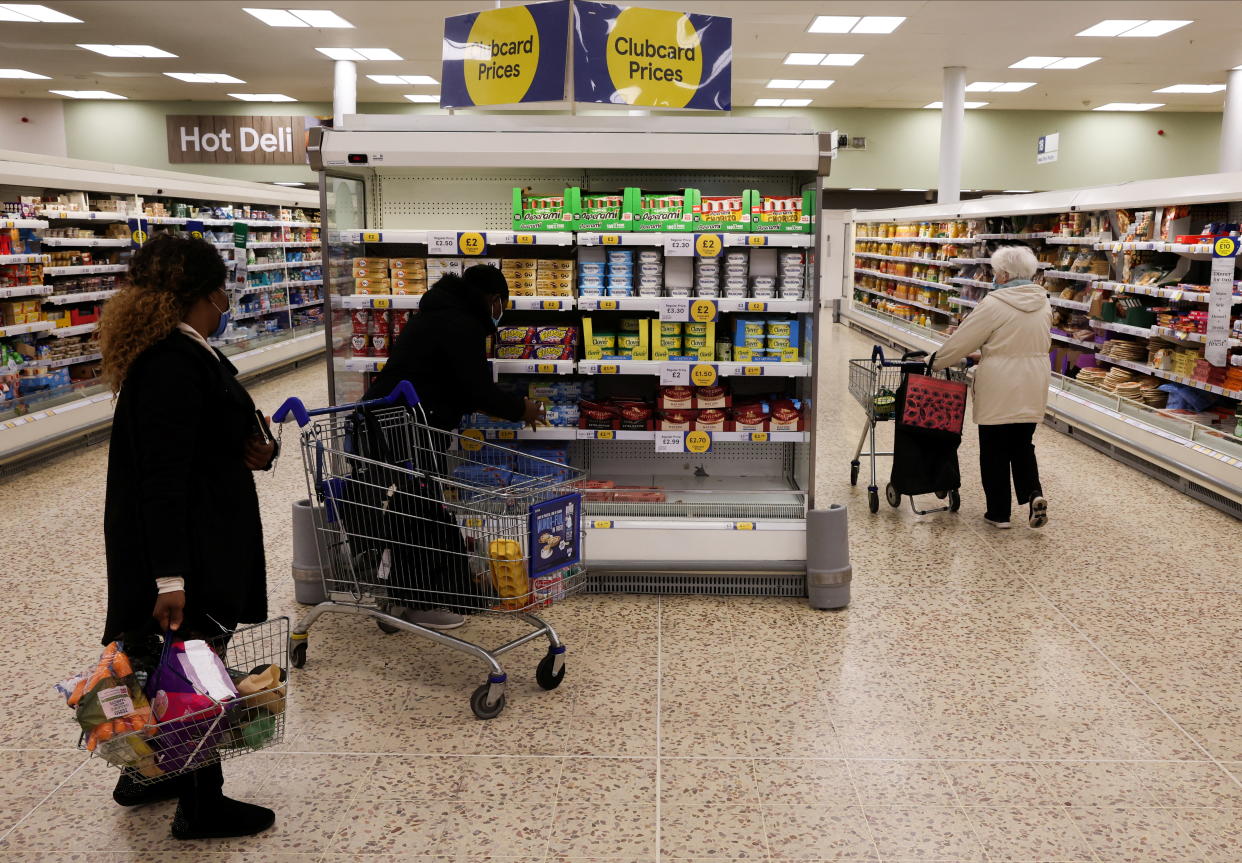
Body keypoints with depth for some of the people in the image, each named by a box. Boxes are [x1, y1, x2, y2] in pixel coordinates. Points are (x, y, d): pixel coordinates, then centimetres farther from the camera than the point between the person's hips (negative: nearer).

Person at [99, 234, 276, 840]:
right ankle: (200, 808, 20)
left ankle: (147, 774, 39)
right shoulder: (174, 365, -23)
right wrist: (170, 577, -27)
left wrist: (250, 449, 3)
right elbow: (161, 477, -26)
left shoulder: (173, 352, 10)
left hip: (201, 535, 10)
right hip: (188, 545, -10)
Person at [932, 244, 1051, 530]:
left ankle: (999, 512, 12)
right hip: (1033, 388, 6)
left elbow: (962, 341, -10)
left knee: (995, 451, 6)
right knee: (1023, 445, 20)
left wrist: (937, 362, 6)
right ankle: (1033, 493, -1)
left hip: (999, 390, -6)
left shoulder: (995, 304, -15)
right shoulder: (1042, 303, 6)